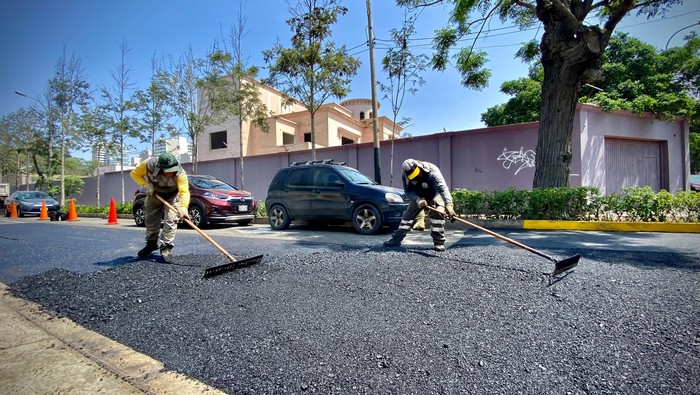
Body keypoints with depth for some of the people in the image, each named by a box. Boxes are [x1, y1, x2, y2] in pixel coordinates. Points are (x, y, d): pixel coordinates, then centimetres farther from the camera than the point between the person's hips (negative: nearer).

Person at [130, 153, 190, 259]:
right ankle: (152, 244, 32)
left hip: (172, 196, -3)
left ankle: (166, 247, -2)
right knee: (150, 220, 11)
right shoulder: (149, 165, -30)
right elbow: (135, 173, -11)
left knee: (170, 221, -14)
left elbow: (184, 191, -46)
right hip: (154, 194, 3)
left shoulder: (180, 173, -36)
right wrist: (146, 185, -27)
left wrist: (183, 208, -61)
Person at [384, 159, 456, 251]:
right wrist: (418, 200, -36)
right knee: (408, 214, 2)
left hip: (435, 194, -4)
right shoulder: (405, 176, -23)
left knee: (437, 214, -25)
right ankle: (396, 238, 13)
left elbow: (442, 188, -48)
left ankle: (439, 242, -15)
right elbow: (408, 191, -16)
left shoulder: (432, 171, -38)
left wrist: (449, 205, -61)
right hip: (418, 196, 4)